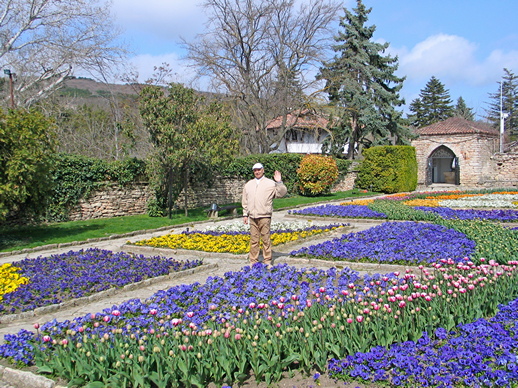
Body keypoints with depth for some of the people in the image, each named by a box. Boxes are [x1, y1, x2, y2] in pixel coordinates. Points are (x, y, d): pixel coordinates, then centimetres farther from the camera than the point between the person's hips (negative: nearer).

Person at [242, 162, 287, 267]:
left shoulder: (270, 183, 3)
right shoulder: (248, 184, 16)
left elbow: (282, 193, -5)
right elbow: (245, 201, 19)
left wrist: (279, 182, -18)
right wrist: (245, 214, 14)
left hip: (264, 216, -4)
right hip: (252, 216, 4)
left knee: (266, 239, -2)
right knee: (254, 240, 7)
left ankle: (267, 261, 7)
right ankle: (253, 261, 15)